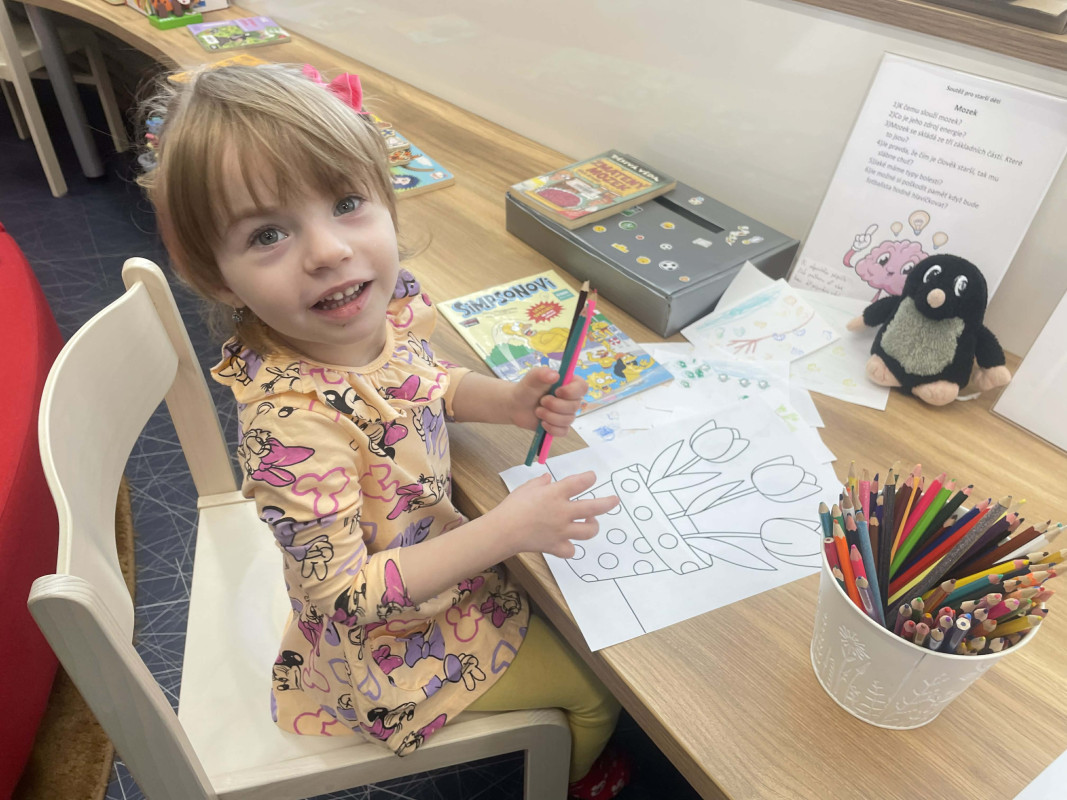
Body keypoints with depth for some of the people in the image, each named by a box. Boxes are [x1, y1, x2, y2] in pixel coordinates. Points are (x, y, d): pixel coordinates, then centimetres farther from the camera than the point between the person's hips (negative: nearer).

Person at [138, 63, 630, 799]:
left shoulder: (387, 300, -17)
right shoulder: (292, 421, -40)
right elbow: (345, 595, -30)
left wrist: (507, 400, -13)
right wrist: (505, 530, -33)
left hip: (439, 545, 7)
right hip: (398, 641, -6)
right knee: (601, 684, 12)